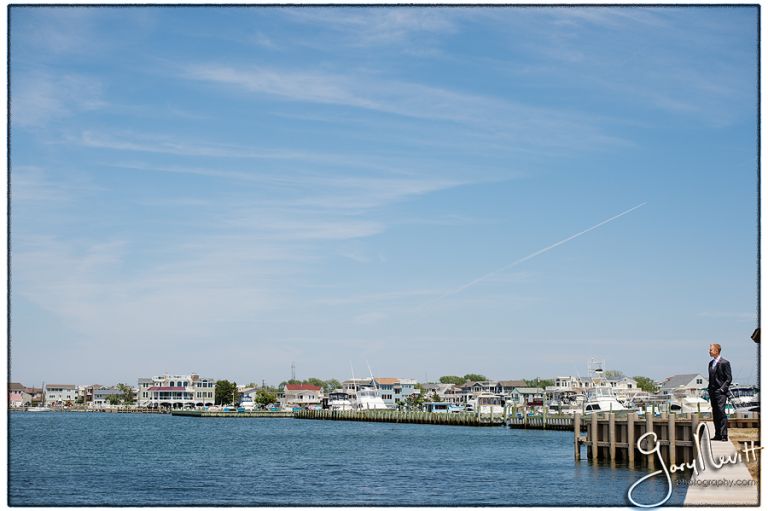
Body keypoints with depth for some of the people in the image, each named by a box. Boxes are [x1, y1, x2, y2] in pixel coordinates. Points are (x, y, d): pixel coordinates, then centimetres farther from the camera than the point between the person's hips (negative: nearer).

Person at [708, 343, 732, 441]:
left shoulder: (724, 363, -6)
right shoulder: (711, 363, 16)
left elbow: (728, 379, -7)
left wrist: (722, 389, -15)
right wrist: (710, 390, 12)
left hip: (721, 392, -7)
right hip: (713, 392, 7)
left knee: (721, 412, -12)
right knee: (715, 414, 7)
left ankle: (724, 435, -12)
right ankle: (718, 435, 12)